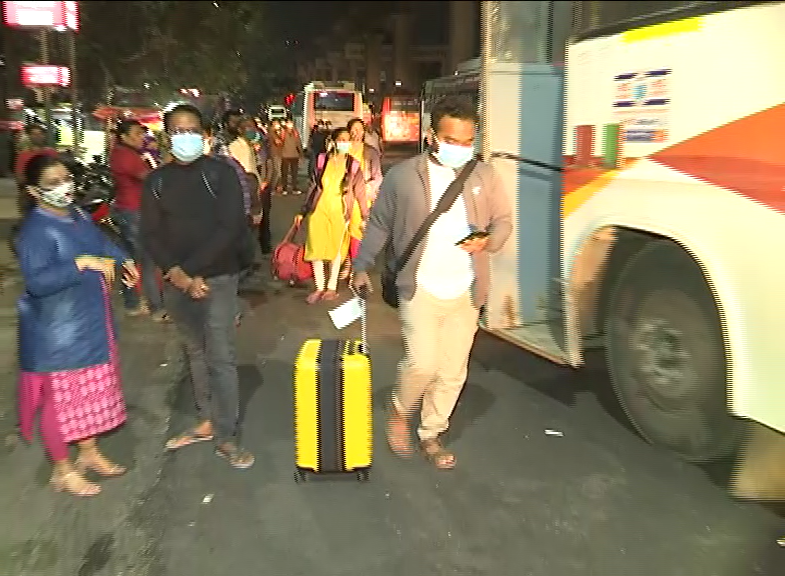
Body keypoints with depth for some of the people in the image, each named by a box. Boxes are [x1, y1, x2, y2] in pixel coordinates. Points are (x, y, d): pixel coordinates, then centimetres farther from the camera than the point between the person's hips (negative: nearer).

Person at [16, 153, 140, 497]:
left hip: (90, 322, 9)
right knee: (60, 398, 7)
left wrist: (122, 260, 6)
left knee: (91, 390, 21)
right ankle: (63, 470, 26)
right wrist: (83, 263, -36)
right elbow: (37, 281, -36)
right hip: (56, 331, -9)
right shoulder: (37, 230, -23)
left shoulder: (76, 215, 3)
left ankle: (89, 453, 40)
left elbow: (100, 242, 22)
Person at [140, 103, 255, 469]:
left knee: (220, 356, -3)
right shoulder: (157, 180, 7)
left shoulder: (221, 173, -4)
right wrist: (175, 272, -14)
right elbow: (151, 234, 3)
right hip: (175, 281, 4)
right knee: (195, 352, 15)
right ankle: (206, 421, 28)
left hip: (217, 277, -4)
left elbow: (230, 228, -12)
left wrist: (192, 271, -15)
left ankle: (226, 437, 5)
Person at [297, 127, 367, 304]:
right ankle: (319, 288, 14)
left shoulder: (353, 165, -1)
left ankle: (331, 287, 21)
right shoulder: (322, 160, 2)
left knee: (336, 249, 8)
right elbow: (313, 187, 9)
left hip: (339, 212, -1)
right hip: (318, 210, 1)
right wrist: (303, 211, 11)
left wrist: (365, 216, -1)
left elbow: (360, 191, 1)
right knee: (316, 249, 2)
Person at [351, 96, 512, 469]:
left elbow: (503, 222, 9)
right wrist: (362, 266, -2)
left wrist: (488, 241, -12)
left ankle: (431, 435, 29)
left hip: (465, 292, 4)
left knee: (452, 372, 10)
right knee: (422, 363, -13)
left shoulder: (485, 177, 3)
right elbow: (378, 225, 4)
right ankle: (400, 413, 19)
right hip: (420, 288, -3)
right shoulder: (402, 175, -4)